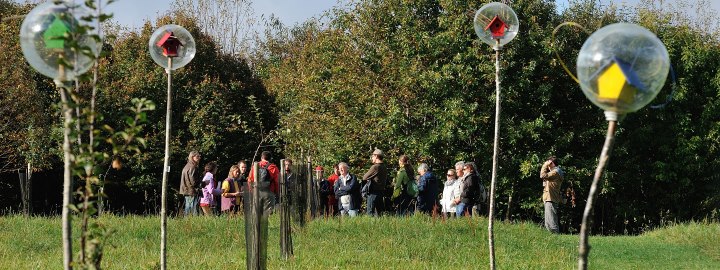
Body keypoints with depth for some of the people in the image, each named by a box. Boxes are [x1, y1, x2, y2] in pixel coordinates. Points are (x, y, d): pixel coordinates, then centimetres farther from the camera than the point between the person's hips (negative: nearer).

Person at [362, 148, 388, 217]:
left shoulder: (375, 167, -15)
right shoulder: (384, 168, 10)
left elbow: (365, 178, -9)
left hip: (373, 192, -8)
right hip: (381, 190, 8)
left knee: (370, 212, -5)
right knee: (378, 212, 12)